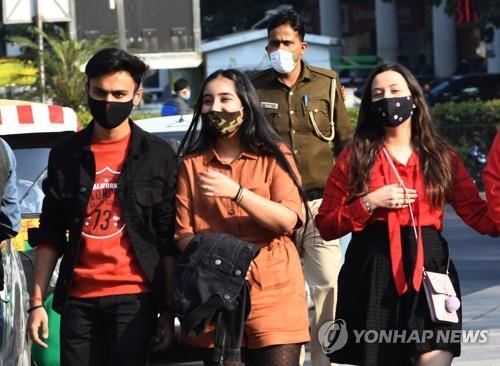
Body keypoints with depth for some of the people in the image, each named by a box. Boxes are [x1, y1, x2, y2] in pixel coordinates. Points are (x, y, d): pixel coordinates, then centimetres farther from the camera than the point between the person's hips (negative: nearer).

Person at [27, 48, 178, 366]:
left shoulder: (158, 155, 4)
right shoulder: (66, 155, 10)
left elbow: (168, 241, 2)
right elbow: (50, 236, 12)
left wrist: (168, 309, -2)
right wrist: (38, 302, 5)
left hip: (134, 296, -2)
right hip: (78, 299, 2)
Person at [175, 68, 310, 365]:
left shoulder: (275, 156, 6)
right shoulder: (192, 164, 12)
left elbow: (289, 220, -6)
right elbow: (183, 232, 7)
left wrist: (235, 192, -17)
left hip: (274, 292, -2)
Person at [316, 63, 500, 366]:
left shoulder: (441, 157, 10)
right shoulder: (354, 158, 7)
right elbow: (326, 225, 3)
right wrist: (370, 203, -9)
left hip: (428, 269, 0)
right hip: (372, 274, 0)